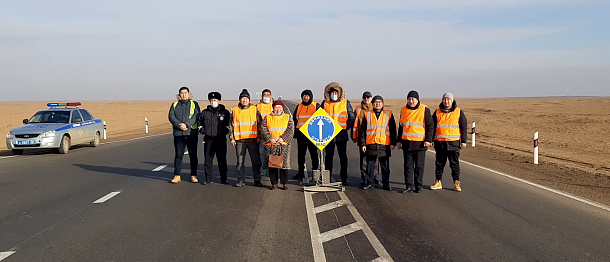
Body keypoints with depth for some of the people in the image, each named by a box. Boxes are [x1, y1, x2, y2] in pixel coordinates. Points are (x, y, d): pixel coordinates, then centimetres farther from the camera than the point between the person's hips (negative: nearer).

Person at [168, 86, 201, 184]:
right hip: (178, 133, 1)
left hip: (191, 133, -1)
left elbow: (196, 116, -6)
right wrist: (179, 125, -14)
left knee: (193, 155, 3)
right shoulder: (175, 105, 14)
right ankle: (177, 176, 8)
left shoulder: (194, 104, 8)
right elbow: (171, 116, 1)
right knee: (178, 155, 3)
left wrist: (186, 124, -18)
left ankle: (193, 175, 10)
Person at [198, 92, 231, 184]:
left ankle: (223, 179, 11)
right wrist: (202, 130, 9)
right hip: (208, 139, 2)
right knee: (208, 159, 3)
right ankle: (208, 178, 11)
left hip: (221, 139, -2)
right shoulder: (204, 112, 12)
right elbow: (199, 122, 23)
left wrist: (225, 131, -4)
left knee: (222, 160, 3)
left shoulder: (225, 112, 4)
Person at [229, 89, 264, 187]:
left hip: (253, 139, -1)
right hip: (239, 140, 1)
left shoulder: (255, 109, 7)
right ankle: (241, 180, 13)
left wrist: (259, 136, -1)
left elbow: (260, 123, 6)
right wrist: (231, 138, 3)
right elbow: (231, 125, 10)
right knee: (240, 161, 4)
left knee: (256, 161, 2)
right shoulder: (235, 110, 9)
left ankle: (257, 180, 11)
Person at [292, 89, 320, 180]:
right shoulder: (299, 106, 14)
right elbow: (294, 118, 21)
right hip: (301, 133, 4)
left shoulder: (316, 106, 3)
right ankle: (301, 172, 15)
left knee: (314, 153, 1)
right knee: (300, 154, 7)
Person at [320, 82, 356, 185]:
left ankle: (344, 178, 7)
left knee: (343, 157, 1)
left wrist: (346, 127, -7)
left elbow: (351, 118, 8)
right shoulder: (325, 103, 11)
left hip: (341, 134, -1)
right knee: (328, 156, 8)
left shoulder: (346, 103, 7)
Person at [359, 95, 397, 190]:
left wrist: (393, 143, 1)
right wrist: (363, 144, 3)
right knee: (370, 165, 6)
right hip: (371, 144, 1)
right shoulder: (367, 114, 9)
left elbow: (393, 130, 7)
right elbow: (363, 130, 9)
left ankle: (386, 184, 14)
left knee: (385, 166, 5)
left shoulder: (388, 114, 7)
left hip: (384, 144, -1)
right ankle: (369, 182, 18)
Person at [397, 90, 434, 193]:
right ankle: (409, 186, 11)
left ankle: (418, 186, 12)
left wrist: (428, 140, -10)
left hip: (420, 143, -4)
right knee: (408, 165, 5)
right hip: (407, 143, 4)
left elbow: (430, 126, -1)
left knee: (419, 166, 4)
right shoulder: (404, 110, 9)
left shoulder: (424, 110, -3)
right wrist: (399, 140, 15)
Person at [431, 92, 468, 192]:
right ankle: (438, 182, 16)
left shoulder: (459, 112, 3)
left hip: (453, 142, -2)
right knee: (439, 163, 7)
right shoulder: (437, 112, 8)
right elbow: (432, 126, 12)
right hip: (440, 142, 2)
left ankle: (456, 183, 9)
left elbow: (464, 127, 4)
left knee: (454, 164, 2)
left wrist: (464, 141, -1)